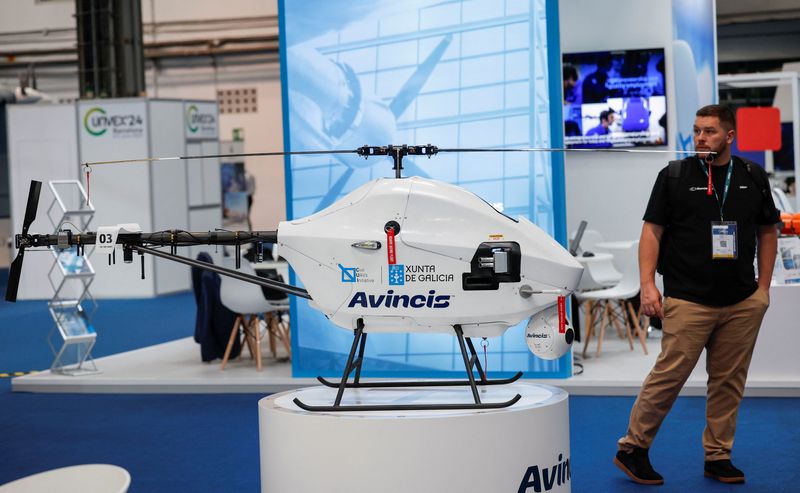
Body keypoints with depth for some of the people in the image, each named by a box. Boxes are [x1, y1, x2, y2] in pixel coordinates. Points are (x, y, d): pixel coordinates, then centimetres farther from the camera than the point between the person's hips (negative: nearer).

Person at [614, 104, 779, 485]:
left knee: (729, 382, 7)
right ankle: (632, 449, 7)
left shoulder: (753, 177, 9)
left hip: (743, 304, 4)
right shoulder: (674, 176, -1)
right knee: (669, 376, -6)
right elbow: (652, 231, -2)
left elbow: (767, 231, 16)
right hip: (688, 300, -3)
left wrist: (764, 286, 10)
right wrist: (648, 285, -11)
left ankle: (718, 456, 19)